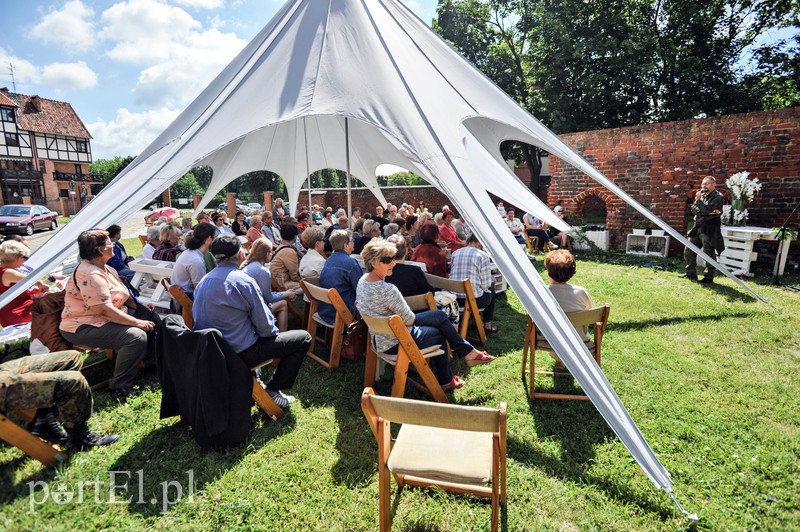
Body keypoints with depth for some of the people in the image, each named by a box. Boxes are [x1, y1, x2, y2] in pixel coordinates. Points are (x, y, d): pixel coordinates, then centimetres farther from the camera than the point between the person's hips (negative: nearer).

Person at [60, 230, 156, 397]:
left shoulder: (105, 268, 10)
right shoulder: (90, 275, -23)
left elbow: (124, 294, 15)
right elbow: (105, 310, -29)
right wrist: (138, 322, -26)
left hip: (104, 319, 11)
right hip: (83, 327, -11)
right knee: (137, 336, -29)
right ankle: (120, 386, -14)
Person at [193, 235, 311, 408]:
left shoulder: (203, 281, 4)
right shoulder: (243, 280, -20)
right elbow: (265, 326, -16)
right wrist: (273, 331, 8)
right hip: (240, 353, -8)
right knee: (303, 338, -1)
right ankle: (272, 390, 4)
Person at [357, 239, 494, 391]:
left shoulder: (363, 280, -4)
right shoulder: (388, 290, -33)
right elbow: (409, 319, -20)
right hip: (395, 343, -9)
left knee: (440, 315, 14)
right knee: (439, 334, 17)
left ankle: (468, 351, 26)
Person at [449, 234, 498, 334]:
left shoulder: (455, 253, 8)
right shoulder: (483, 255, -5)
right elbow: (486, 284, -7)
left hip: (453, 298, 5)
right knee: (491, 291, 30)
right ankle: (487, 326, 36)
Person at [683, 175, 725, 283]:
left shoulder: (718, 197, -5)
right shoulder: (702, 195, 17)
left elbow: (708, 209, -19)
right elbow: (693, 209, 5)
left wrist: (698, 200, -15)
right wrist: (706, 213, -10)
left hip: (709, 230, -8)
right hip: (698, 228, 8)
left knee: (709, 253, -4)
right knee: (688, 251, 9)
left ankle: (708, 277, 3)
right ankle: (691, 274, 20)